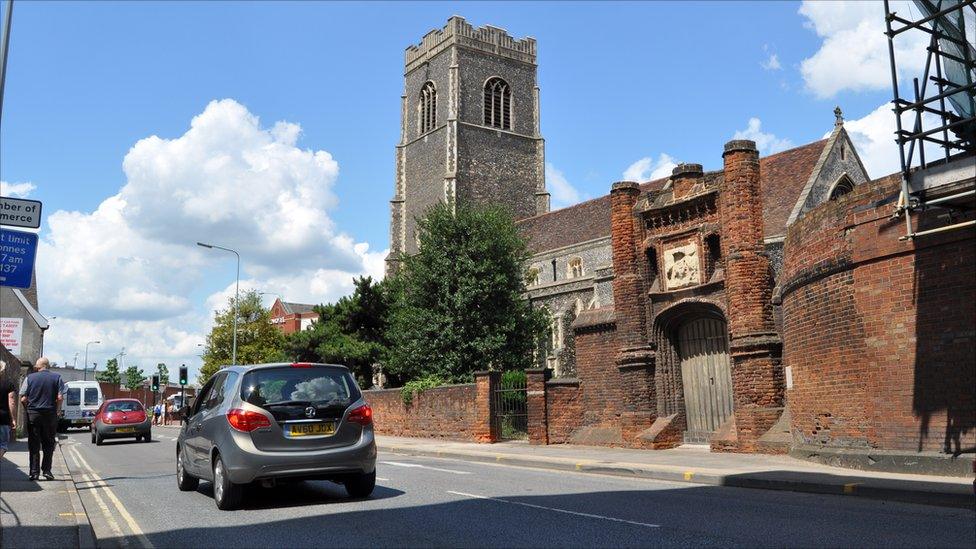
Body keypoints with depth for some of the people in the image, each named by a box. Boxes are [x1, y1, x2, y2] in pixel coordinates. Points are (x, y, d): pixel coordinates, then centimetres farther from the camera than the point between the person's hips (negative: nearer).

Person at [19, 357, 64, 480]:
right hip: (50, 415, 0)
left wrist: (29, 408, 12)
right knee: (48, 445, 10)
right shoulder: (56, 377, 1)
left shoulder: (30, 378, 1)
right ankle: (46, 470, 6)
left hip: (33, 414, 0)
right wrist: (55, 410, 7)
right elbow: (60, 397, -7)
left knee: (34, 445, 6)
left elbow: (23, 399, -3)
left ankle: (34, 472, 5)